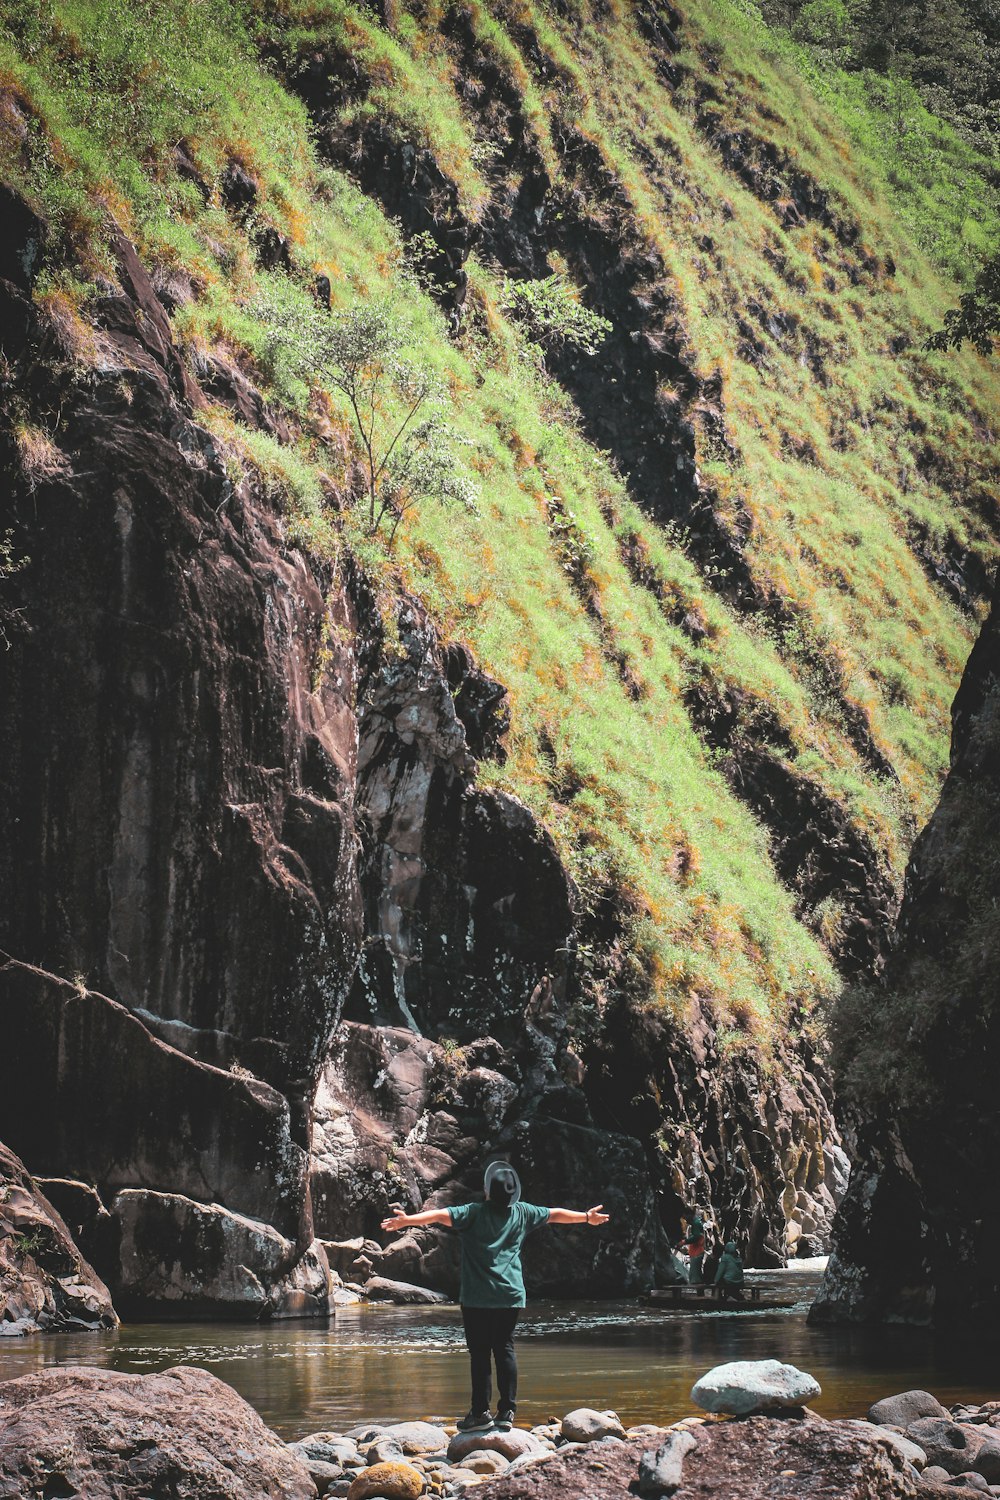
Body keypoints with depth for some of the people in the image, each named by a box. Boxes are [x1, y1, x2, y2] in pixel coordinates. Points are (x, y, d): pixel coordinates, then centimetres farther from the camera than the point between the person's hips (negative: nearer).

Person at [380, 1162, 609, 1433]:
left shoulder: (474, 1213, -6)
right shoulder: (522, 1213, 8)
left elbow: (440, 1215, -21)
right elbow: (555, 1214, 22)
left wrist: (406, 1220, -28)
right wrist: (587, 1217, 37)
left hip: (477, 1297, -4)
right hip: (511, 1296, 4)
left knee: (480, 1353, 0)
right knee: (505, 1350, 8)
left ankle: (481, 1413, 0)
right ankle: (507, 1411, 5)